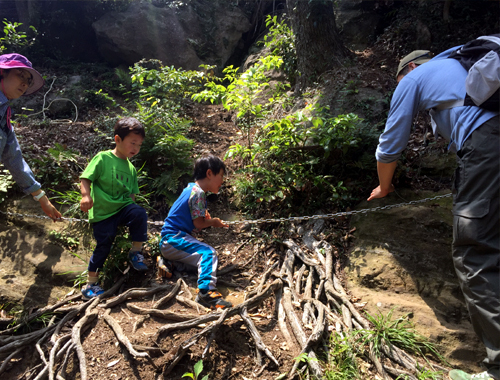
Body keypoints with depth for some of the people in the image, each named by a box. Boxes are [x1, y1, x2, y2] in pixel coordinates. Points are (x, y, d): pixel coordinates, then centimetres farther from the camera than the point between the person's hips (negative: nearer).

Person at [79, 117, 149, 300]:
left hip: (123, 208, 4)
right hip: (102, 212, -4)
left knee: (139, 213, -27)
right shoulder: (103, 158, -5)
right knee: (103, 245, -1)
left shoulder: (131, 168, 12)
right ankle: (91, 283, 21)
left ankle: (136, 252, -9)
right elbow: (85, 179, -9)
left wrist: (132, 211, 2)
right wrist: (86, 195, -26)